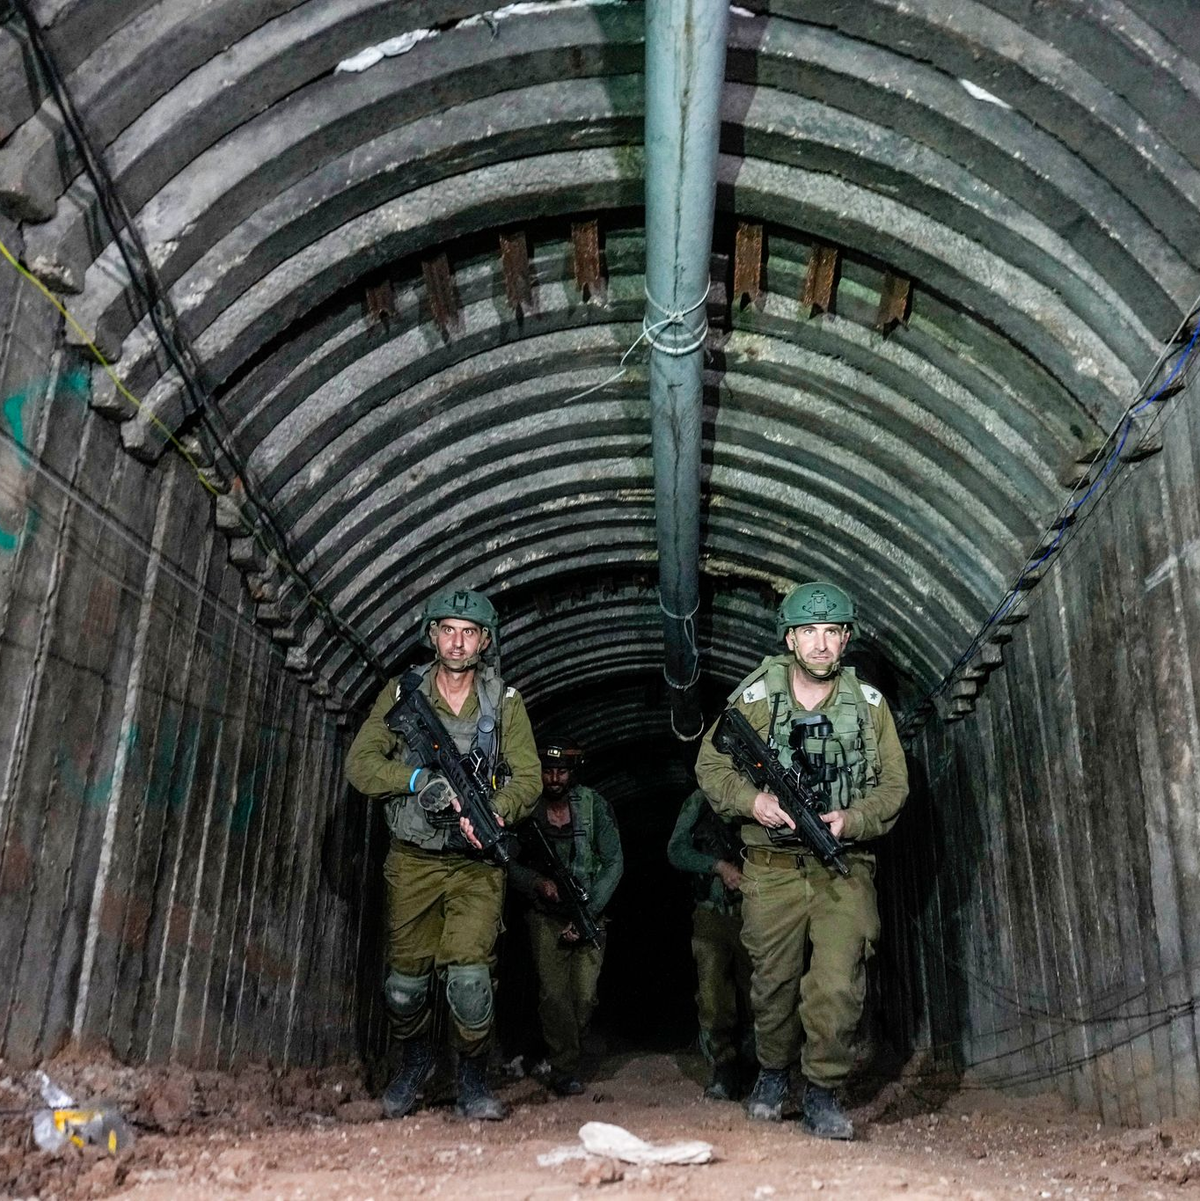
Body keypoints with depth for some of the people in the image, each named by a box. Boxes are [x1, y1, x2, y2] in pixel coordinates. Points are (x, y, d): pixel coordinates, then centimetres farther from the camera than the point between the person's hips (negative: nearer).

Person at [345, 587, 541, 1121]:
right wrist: (421, 780, -22)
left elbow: (528, 778, -6)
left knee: (469, 974, -13)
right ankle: (414, 1063, 38)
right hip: (413, 859, 1)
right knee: (406, 977, 8)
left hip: (476, 862, -1)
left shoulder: (505, 702, -2)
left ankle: (472, 1082, 10)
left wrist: (494, 811, -27)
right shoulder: (402, 694, -1)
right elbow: (360, 762, -7)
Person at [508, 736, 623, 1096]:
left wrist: (588, 913, -12)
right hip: (546, 915, 0)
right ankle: (565, 1073, 0)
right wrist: (538, 883, -18)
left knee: (585, 998, -5)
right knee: (553, 995, -10)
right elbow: (511, 864, 3)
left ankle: (568, 1054, 19)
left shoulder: (594, 805, -5)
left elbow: (614, 862, -5)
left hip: (589, 915, 0)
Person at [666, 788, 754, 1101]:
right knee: (712, 997, -4)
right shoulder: (700, 801, 8)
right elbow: (676, 851, 4)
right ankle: (722, 1076, 6)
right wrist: (718, 866, -9)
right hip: (712, 914, 1)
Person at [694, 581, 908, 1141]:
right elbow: (711, 767, 4)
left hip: (843, 868, 0)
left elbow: (893, 785, 6)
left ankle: (822, 1092, 10)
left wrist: (851, 819, -13)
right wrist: (752, 800, -14)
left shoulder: (869, 704, 3)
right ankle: (773, 1072, 36)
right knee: (773, 980, 9)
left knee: (839, 983, -10)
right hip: (772, 867, 0)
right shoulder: (754, 698, -1)